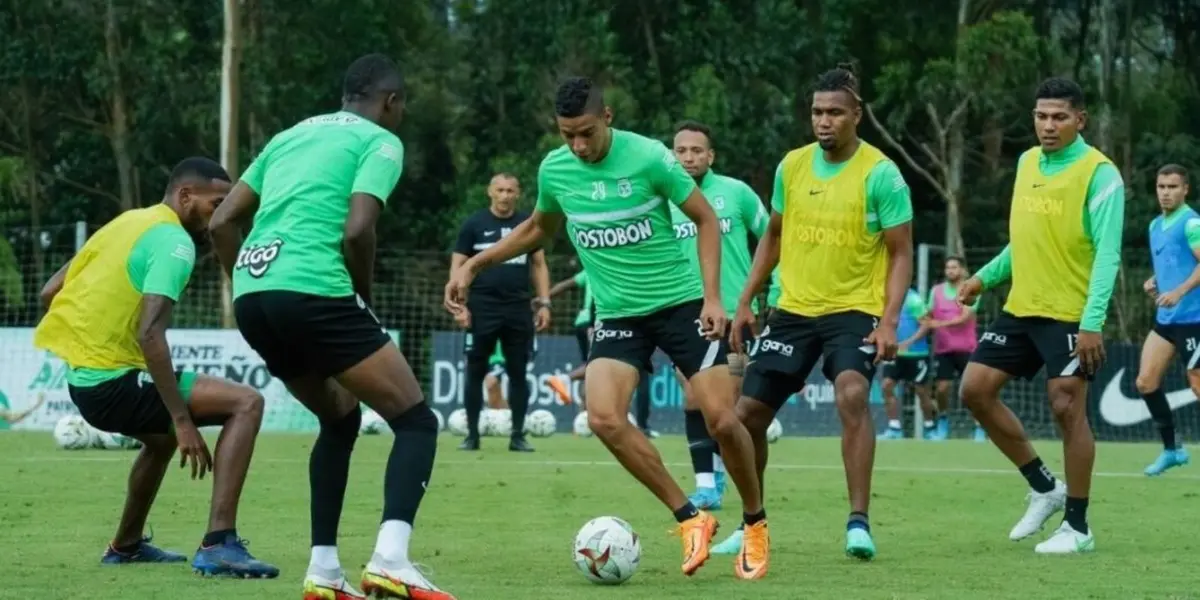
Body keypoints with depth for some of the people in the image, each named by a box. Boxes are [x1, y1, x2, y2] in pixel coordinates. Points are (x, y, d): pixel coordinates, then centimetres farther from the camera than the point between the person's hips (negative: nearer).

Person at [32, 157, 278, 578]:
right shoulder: (174, 240, -12)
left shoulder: (128, 222, 14)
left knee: (163, 435, 37)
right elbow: (150, 333, -24)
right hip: (113, 383, -10)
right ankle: (218, 545, -23)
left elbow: (49, 292, 18)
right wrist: (184, 421, -24)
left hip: (80, 376, 10)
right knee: (246, 403, -14)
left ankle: (126, 545, 50)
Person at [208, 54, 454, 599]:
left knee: (339, 419, 27)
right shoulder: (380, 141, 6)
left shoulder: (291, 135, 26)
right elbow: (356, 231, -10)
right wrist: (365, 297, 6)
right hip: (312, 293, -7)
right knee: (416, 422, 1)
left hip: (251, 296, 7)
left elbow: (221, 222, 22)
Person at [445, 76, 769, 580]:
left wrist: (712, 296, -14)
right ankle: (690, 519, -7)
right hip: (618, 314, 3)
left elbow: (705, 219, -5)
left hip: (680, 303, -3)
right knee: (604, 418, -21)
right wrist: (474, 265, 14)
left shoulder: (648, 157, -15)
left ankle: (755, 524, 15)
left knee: (722, 420, -11)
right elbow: (538, 228, 19)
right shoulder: (554, 170, -2)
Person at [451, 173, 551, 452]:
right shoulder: (474, 224, 0)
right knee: (475, 372, 2)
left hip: (519, 309, 2)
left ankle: (518, 435, 9)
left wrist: (544, 302, 5)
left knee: (518, 372, 4)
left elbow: (538, 264, 14)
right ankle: (472, 434, 8)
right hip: (482, 308, -2)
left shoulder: (528, 224, 8)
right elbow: (458, 265, 1)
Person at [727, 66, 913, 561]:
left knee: (852, 395, -32)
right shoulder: (792, 166, 4)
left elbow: (901, 253, -9)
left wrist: (889, 321, -20)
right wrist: (745, 301, 12)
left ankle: (858, 522, -26)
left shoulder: (880, 173, -10)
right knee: (748, 414, 4)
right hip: (793, 310, 5)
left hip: (854, 311, -5)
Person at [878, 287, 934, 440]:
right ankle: (894, 428, -3)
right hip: (895, 353, 6)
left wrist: (909, 342, -26)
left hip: (915, 354, -6)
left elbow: (926, 325, -15)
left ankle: (930, 427, 21)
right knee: (887, 386, -7)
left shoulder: (912, 299, -13)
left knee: (921, 391, 3)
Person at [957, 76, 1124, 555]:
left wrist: (1092, 323, -24)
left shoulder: (1099, 173, -12)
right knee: (975, 390, 3)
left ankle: (1077, 527, 6)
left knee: (1067, 408, -7)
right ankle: (1044, 488, 16)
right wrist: (986, 277, 15)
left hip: (1071, 315, -8)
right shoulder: (1027, 162, 10)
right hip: (1020, 308, 8)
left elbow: (1107, 254, -16)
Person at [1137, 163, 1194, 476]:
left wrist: (1179, 292, -31)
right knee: (1146, 381, 2)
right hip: (1165, 318, 8)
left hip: (1190, 318, -8)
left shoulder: (1190, 223, -11)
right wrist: (1154, 282, 10)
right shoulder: (1156, 226, 15)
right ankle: (1172, 449, 11)